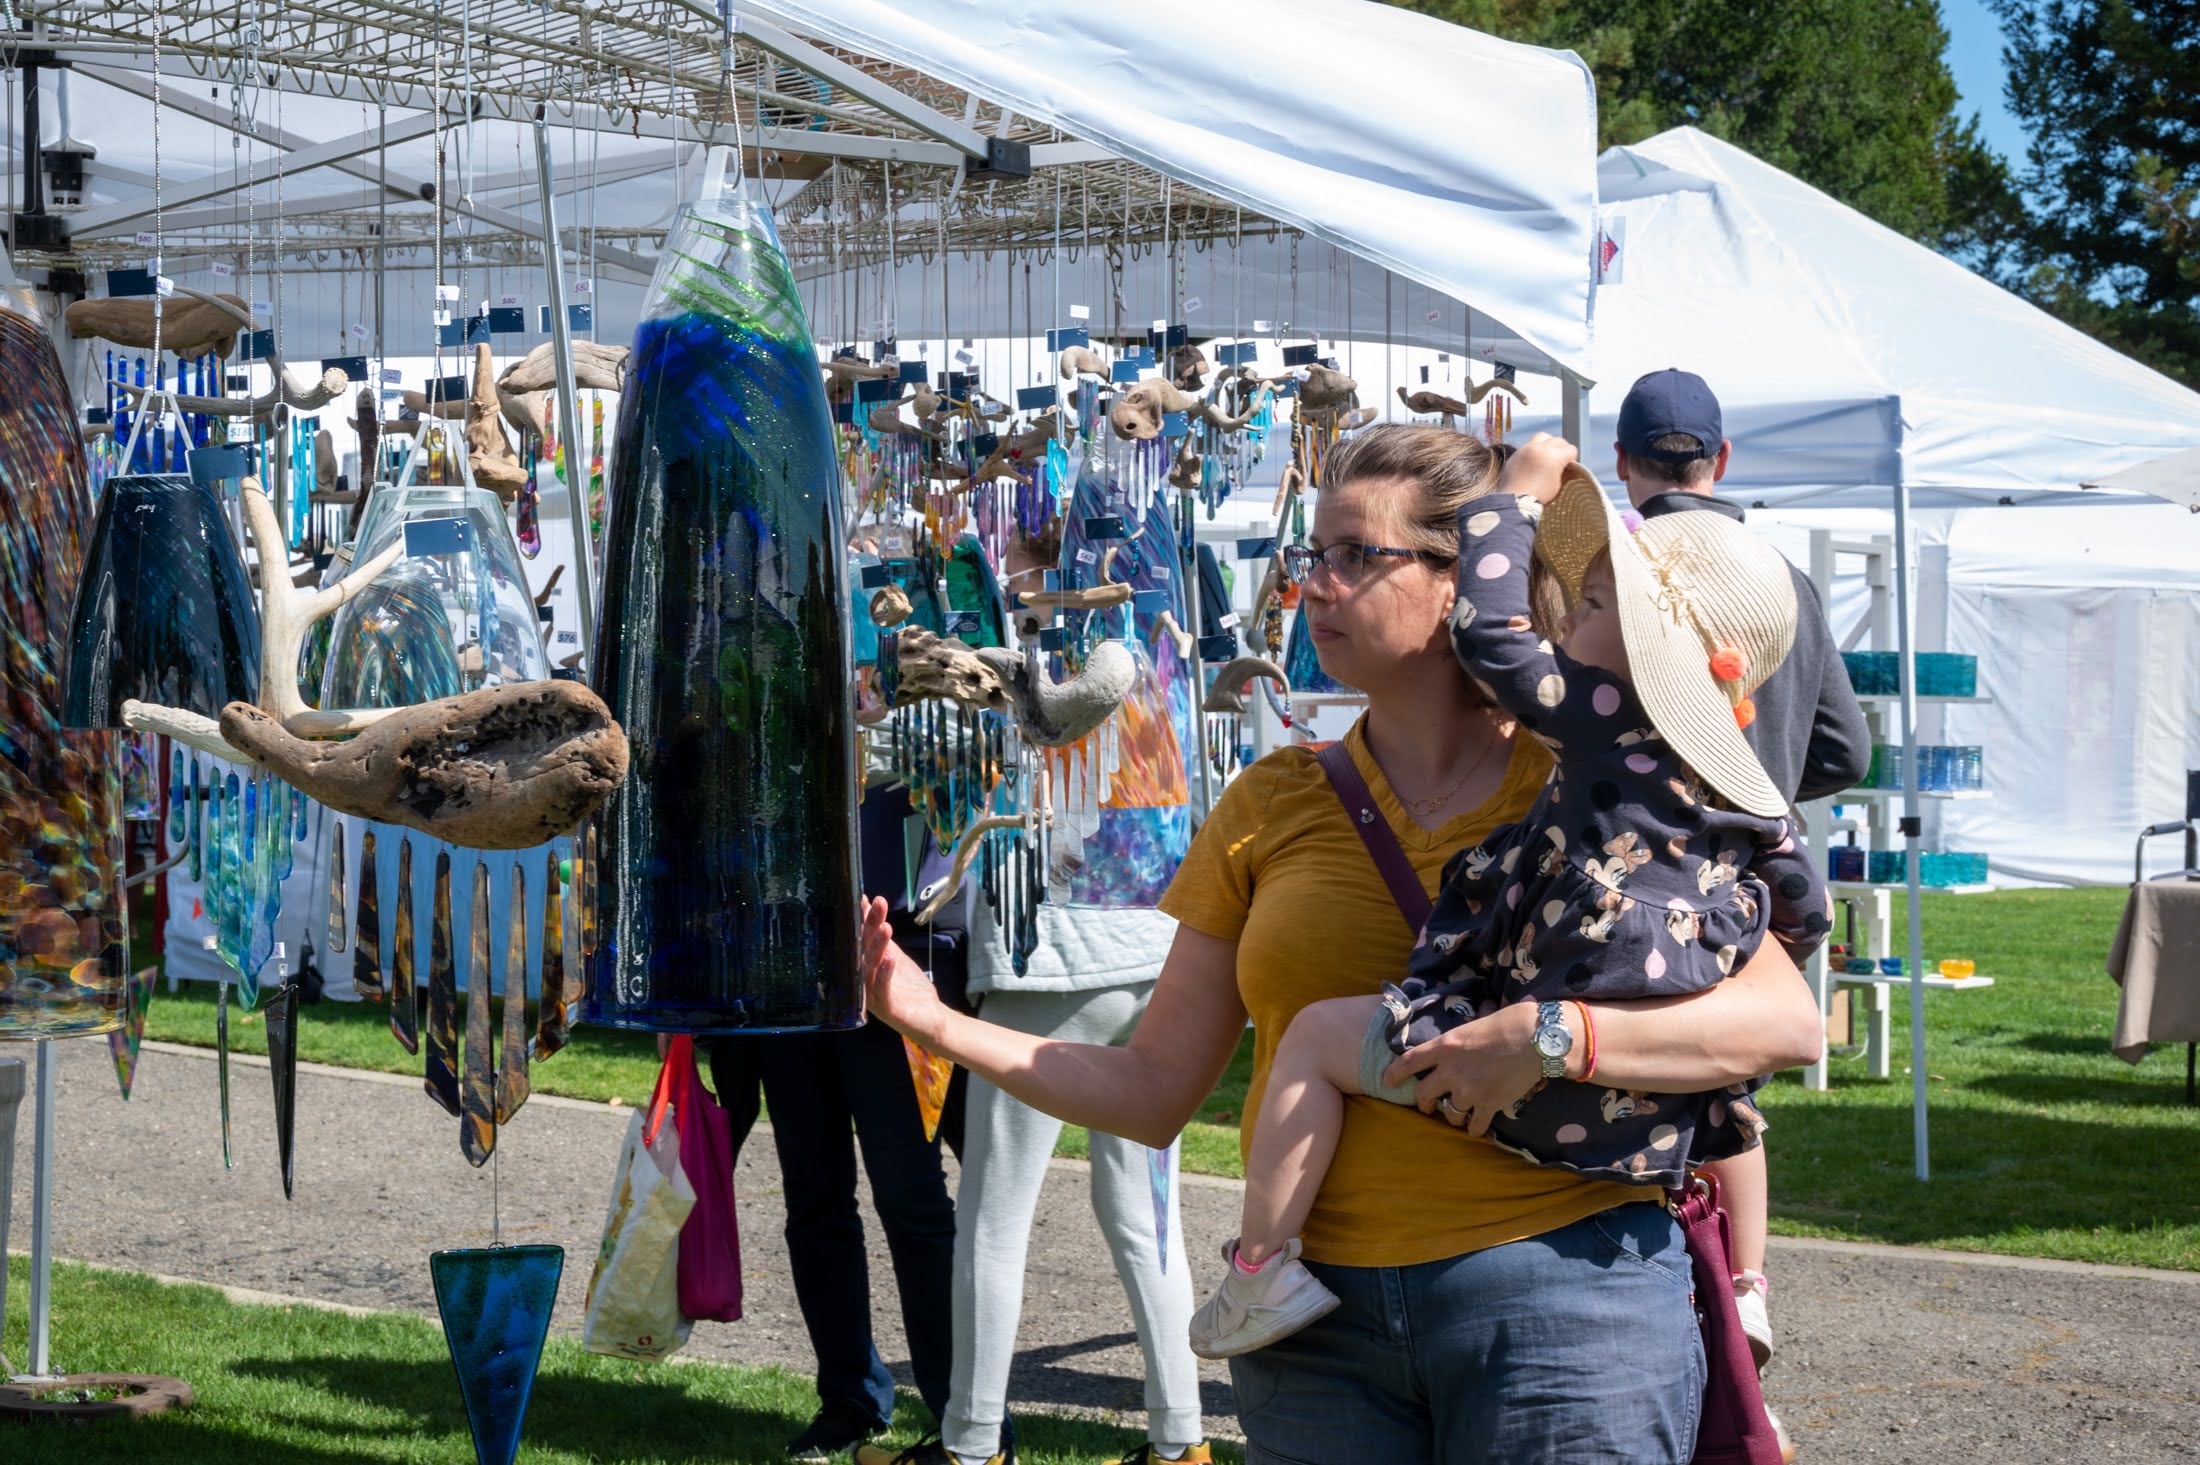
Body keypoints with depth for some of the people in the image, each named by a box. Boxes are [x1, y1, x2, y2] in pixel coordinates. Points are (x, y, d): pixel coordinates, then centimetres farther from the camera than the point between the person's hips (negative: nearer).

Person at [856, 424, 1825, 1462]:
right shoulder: (1268, 807, 10)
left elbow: (1789, 1019, -10)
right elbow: (1153, 1093, 7)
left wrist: (1556, 1035, -23)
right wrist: (937, 1023, -4)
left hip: (1565, 1300, -3)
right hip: (1320, 1316, 3)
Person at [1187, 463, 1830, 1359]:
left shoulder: (1610, 723, -8)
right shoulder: (1754, 801, 12)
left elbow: (1487, 629, -6)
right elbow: (1803, 920, 26)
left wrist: (1516, 501, 9)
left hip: (1545, 1079, -7)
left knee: (1318, 1034, 6)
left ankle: (1262, 1270, 6)